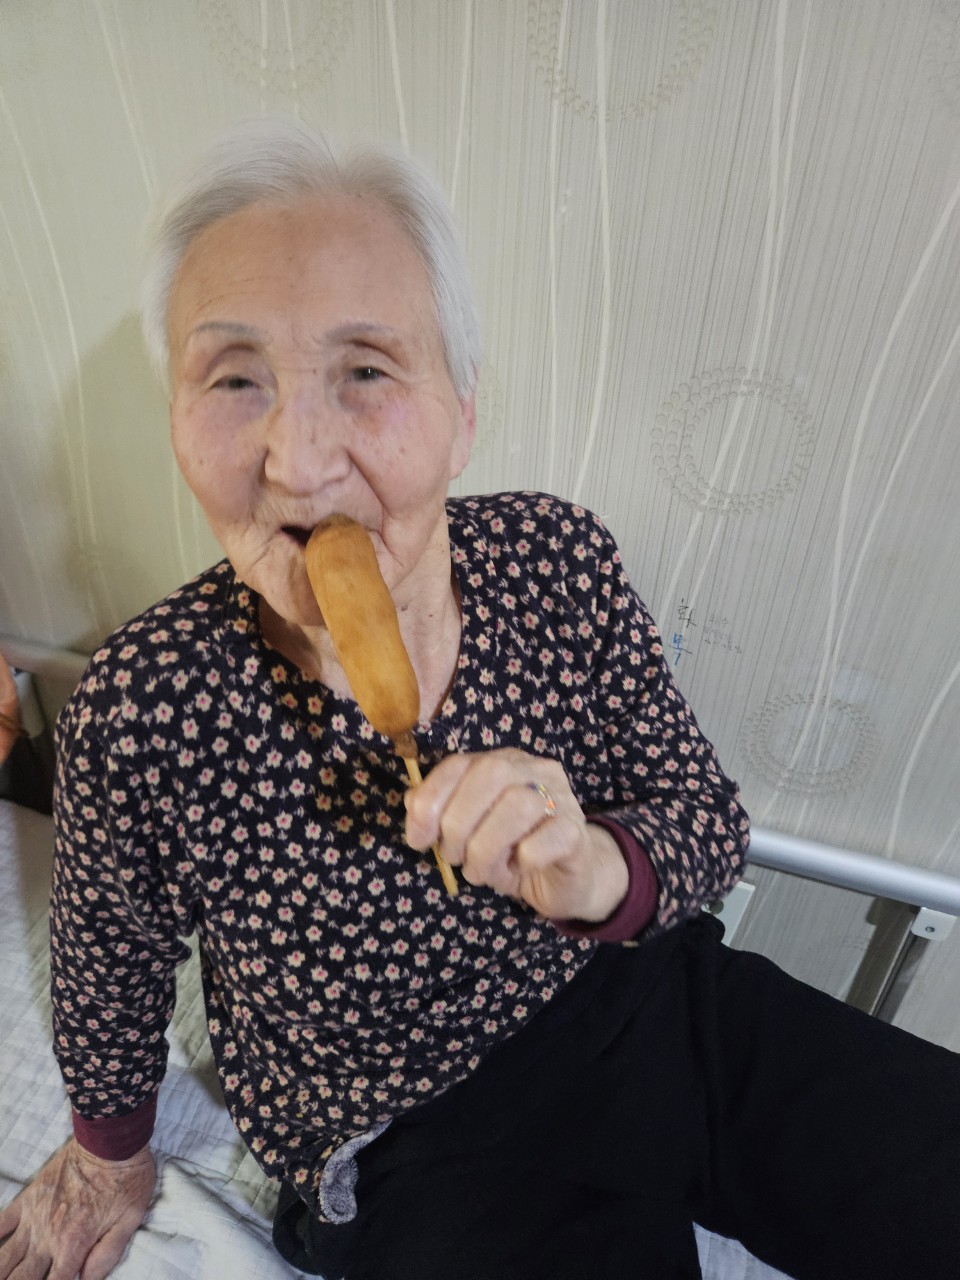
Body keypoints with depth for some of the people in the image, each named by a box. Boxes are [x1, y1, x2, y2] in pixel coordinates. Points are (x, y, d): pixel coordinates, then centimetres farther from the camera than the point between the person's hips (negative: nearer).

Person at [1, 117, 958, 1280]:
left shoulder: (560, 557, -17)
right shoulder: (139, 716, -22)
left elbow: (709, 817, -7)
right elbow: (112, 966, -2)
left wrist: (600, 870, -29)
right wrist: (111, 1153, 16)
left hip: (659, 1000, 3)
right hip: (420, 1160, -1)